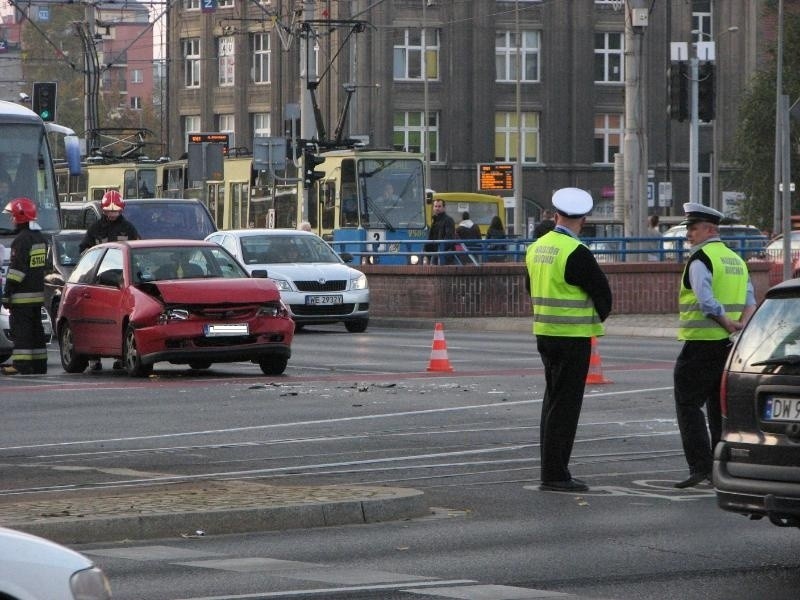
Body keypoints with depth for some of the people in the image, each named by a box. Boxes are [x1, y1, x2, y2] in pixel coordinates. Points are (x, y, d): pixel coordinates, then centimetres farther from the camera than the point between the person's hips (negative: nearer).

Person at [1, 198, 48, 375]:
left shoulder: (22, 239, -16)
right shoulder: (40, 238, 15)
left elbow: (17, 269, -20)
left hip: (22, 295, -9)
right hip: (38, 293, 9)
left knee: (20, 329, -9)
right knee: (36, 329, 12)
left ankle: (21, 364, -13)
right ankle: (39, 364, 15)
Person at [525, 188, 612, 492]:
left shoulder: (536, 248, 7)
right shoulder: (576, 253, -17)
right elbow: (603, 295, -12)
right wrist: (596, 319, 7)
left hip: (544, 333, 8)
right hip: (573, 337, -8)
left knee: (553, 401, 15)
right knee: (565, 405, -4)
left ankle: (552, 471, 19)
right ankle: (555, 475, -4)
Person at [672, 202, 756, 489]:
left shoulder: (700, 258, -11)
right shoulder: (736, 259, 16)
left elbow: (706, 301, -23)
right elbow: (750, 299, 12)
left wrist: (727, 324, -15)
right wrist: (742, 325, -3)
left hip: (702, 343, -8)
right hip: (729, 346, 8)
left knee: (688, 404, -3)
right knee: (720, 406, 13)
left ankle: (700, 465, -11)